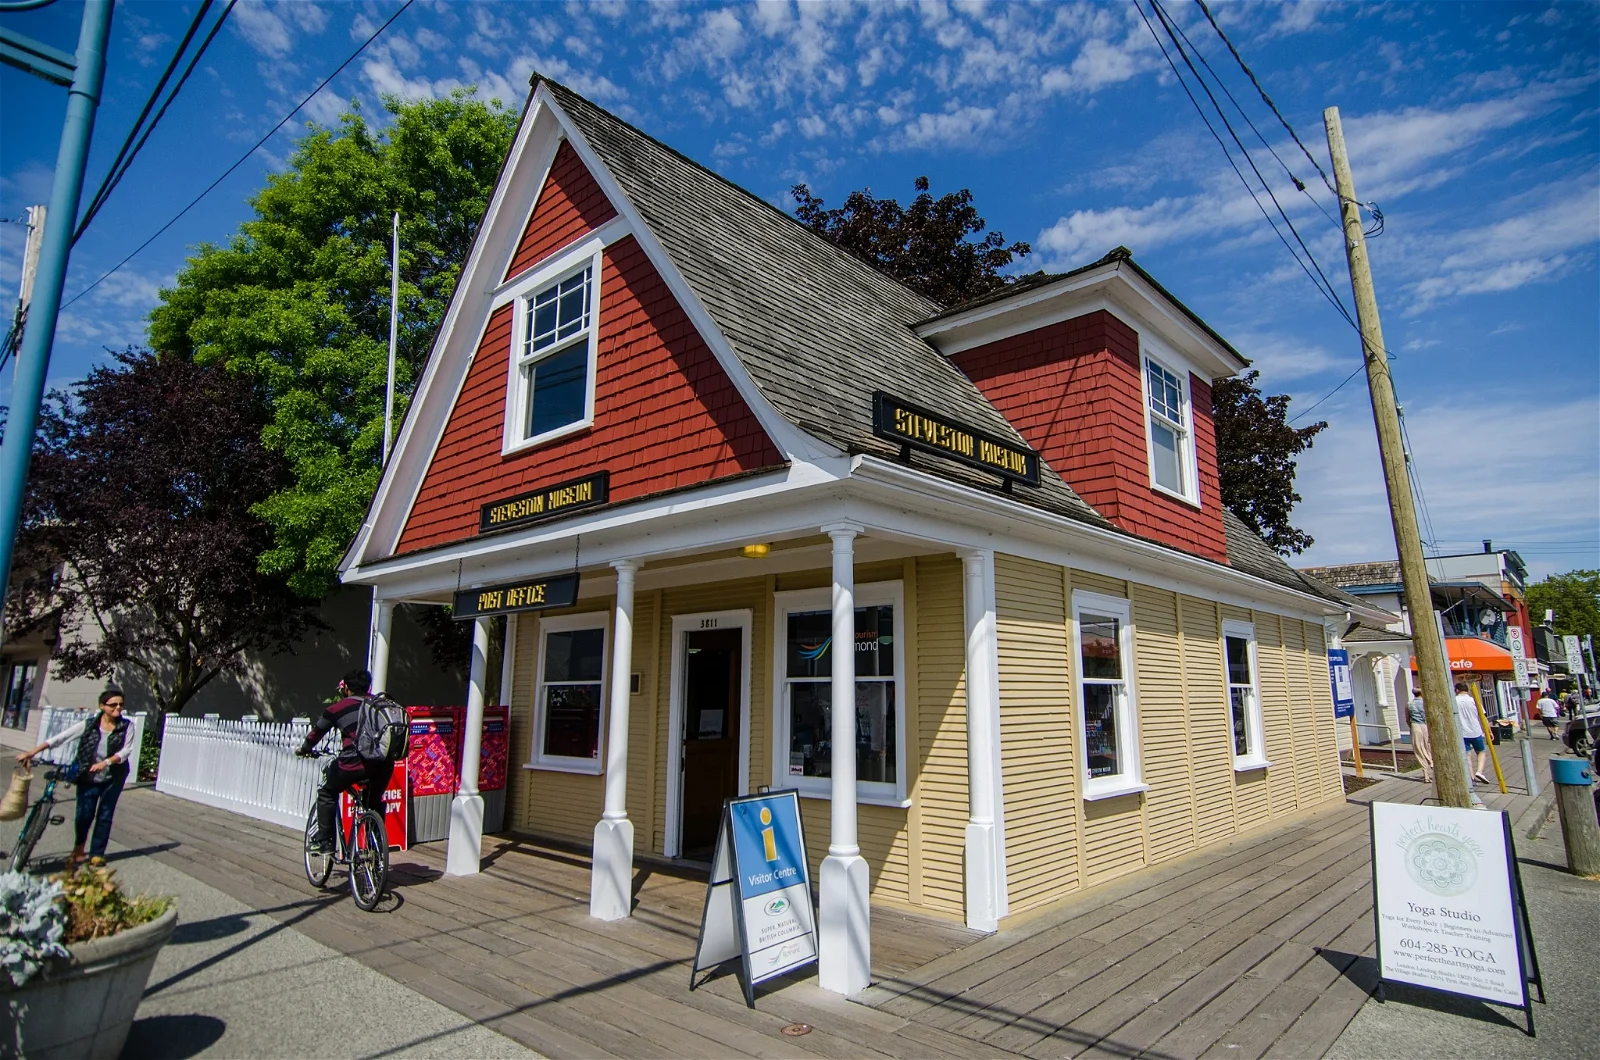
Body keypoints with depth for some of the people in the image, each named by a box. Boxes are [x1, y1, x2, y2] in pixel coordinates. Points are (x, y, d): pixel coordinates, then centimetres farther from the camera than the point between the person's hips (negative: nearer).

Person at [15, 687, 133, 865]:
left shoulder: (126, 726, -8)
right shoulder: (88, 725, -7)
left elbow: (127, 750, -14)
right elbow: (60, 738, -10)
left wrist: (106, 762, -29)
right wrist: (32, 753, -18)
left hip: (113, 778, 0)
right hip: (88, 778, 0)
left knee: (104, 816, 6)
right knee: (84, 815, 2)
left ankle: (96, 855, 21)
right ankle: (78, 847, 33)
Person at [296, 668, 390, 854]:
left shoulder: (339, 707, 10)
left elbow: (317, 731, 24)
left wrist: (304, 749, 43)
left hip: (355, 762, -3)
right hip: (384, 765, 4)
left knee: (326, 793, 24)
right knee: (374, 803, 27)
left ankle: (324, 842, 24)